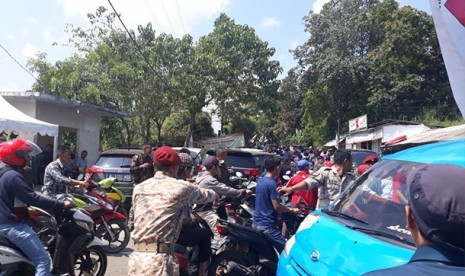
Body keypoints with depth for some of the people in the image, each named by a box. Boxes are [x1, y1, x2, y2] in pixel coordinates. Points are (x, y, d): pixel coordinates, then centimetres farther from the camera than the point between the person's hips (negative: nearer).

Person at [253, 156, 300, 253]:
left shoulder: (260, 181, 9)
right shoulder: (271, 183, -17)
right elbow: (276, 206, -18)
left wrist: (277, 191, 30)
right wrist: (292, 210, -5)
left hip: (256, 223, 9)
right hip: (267, 225, -9)